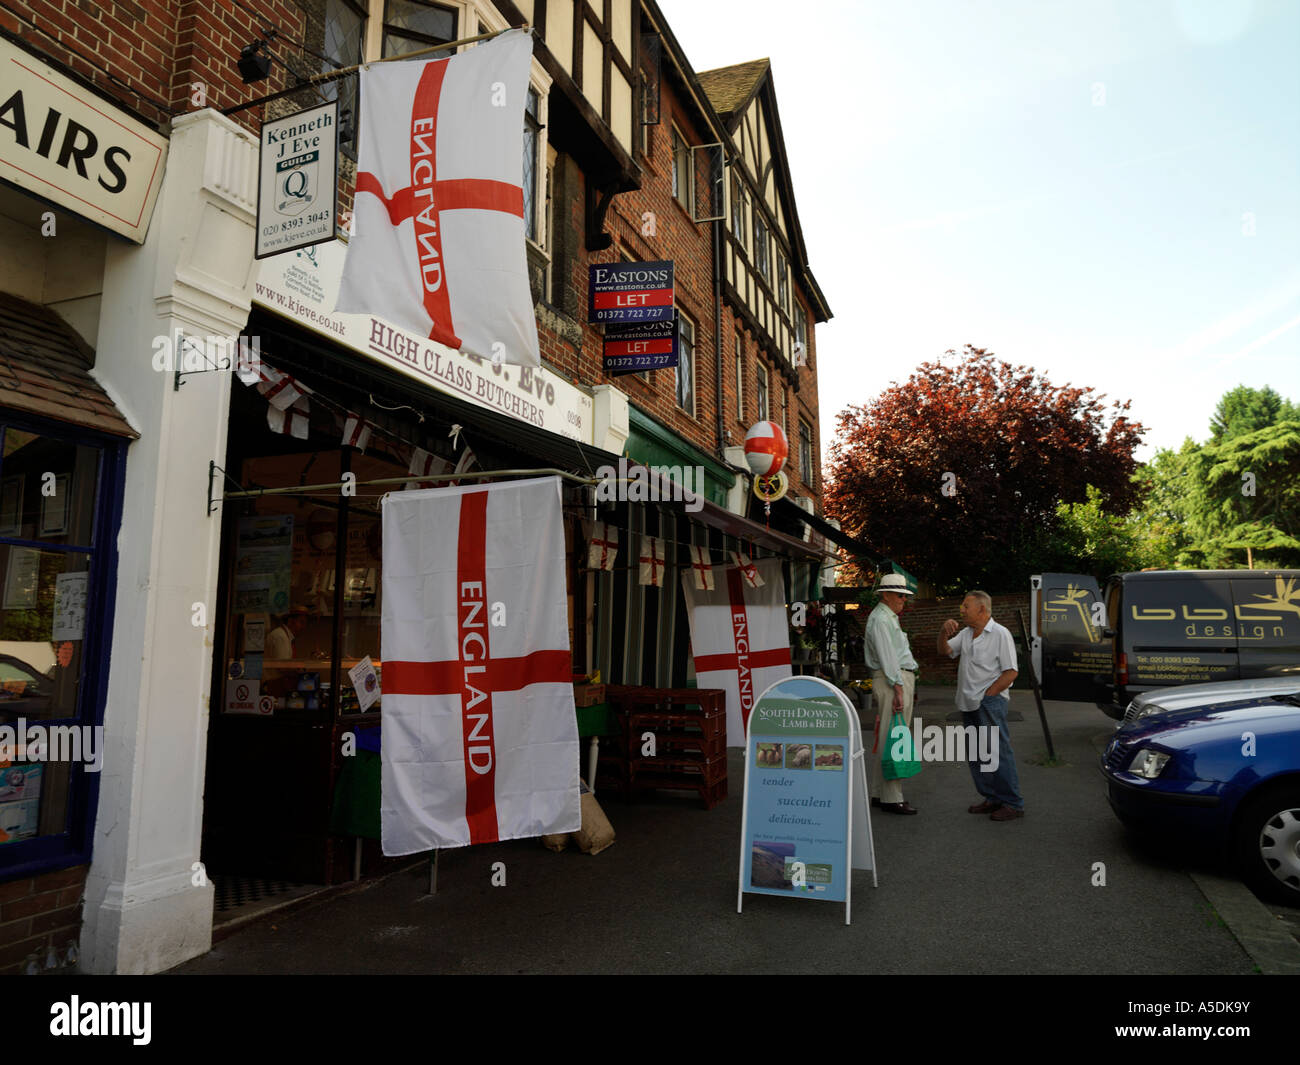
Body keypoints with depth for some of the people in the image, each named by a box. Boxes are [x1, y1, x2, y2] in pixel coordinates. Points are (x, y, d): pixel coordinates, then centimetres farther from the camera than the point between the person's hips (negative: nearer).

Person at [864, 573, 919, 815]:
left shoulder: (890, 618, 21)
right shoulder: (880, 619, -12)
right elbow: (887, 657, -20)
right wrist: (898, 688, -23)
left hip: (901, 679, 11)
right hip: (892, 682, -11)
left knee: (886, 739, 13)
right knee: (891, 740, -9)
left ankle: (879, 794, 19)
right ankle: (891, 798, -6)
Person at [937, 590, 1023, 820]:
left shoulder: (1000, 634, -9)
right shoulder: (966, 634, 14)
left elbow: (1011, 672, -13)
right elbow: (944, 650, 13)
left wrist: (987, 695, -13)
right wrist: (944, 632, -6)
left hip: (990, 702, -8)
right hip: (970, 705, 8)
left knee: (998, 752, -6)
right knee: (975, 754, 12)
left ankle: (1013, 804, 2)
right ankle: (993, 798, 22)